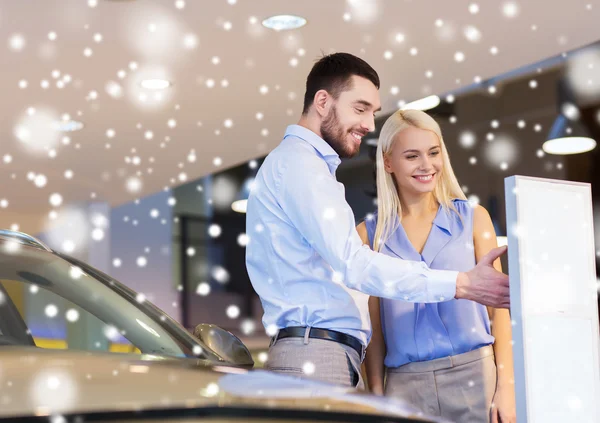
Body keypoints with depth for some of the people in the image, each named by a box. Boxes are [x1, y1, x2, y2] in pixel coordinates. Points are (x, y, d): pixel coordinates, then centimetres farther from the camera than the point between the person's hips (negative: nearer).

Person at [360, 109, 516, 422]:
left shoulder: (472, 218, 6)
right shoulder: (369, 234, 6)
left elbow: (498, 306, 5)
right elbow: (373, 326, 7)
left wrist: (506, 386, -2)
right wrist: (376, 396, 1)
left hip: (474, 376, 0)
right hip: (405, 384, 0)